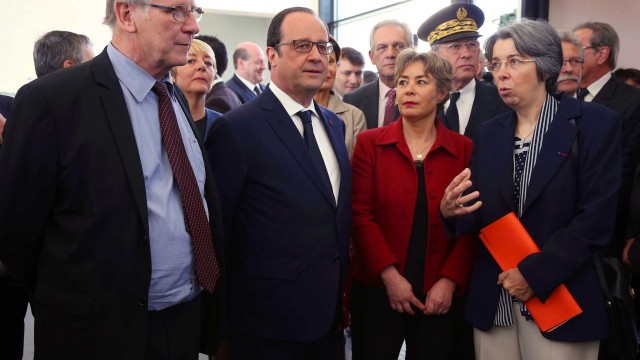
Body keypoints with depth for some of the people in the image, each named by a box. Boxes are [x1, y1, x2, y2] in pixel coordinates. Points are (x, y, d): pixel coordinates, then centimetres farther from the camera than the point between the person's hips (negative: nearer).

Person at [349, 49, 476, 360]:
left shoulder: (463, 149, 3)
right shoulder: (369, 143, 0)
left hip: (441, 296, 1)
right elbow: (360, 214, -6)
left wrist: (450, 281, -10)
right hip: (377, 290, -1)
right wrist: (390, 275, -13)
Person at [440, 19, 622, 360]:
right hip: (493, 298, 4)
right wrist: (451, 212, -15)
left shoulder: (596, 124, -5)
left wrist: (534, 273, -15)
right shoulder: (488, 132, 8)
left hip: (560, 299, -4)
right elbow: (480, 216, 7)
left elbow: (596, 218, -11)